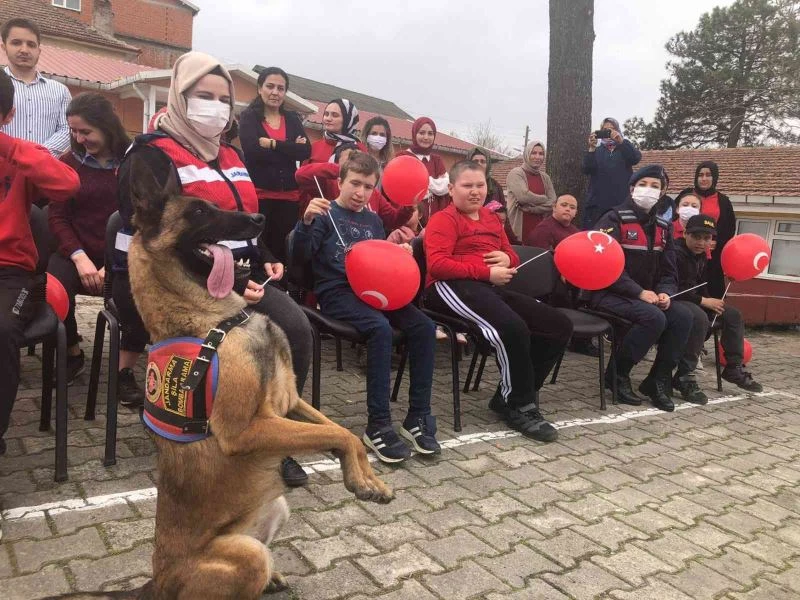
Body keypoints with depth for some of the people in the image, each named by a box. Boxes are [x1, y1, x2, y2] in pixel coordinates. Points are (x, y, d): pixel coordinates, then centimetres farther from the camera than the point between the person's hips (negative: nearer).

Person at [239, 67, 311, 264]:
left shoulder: (292, 118, 15)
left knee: (283, 250, 4)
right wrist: (289, 149, -9)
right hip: (258, 195, -3)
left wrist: (272, 144, -9)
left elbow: (305, 151, -1)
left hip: (288, 196, 3)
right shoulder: (249, 117, 4)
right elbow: (252, 150, -13)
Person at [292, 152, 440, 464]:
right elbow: (302, 254, -10)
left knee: (423, 326, -17)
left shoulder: (373, 221, 20)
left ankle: (418, 417, -11)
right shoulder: (326, 214, 2)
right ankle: (378, 425, -26)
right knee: (380, 327, -34)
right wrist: (307, 221, -27)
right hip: (336, 292, -6)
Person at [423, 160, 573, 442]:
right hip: (453, 287, -9)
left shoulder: (491, 219, 26)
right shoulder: (444, 220, 2)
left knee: (560, 326, -3)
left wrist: (507, 259, 6)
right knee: (514, 327, -35)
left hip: (492, 288, 9)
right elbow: (437, 265, -14)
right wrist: (487, 272, -16)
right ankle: (521, 407, -14)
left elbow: (513, 256, 33)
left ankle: (509, 397, 2)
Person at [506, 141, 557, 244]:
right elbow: (524, 196, -16)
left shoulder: (545, 177, 14)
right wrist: (544, 199, -1)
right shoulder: (516, 173, -2)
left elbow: (553, 203, 3)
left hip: (540, 229, 5)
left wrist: (530, 208, -11)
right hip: (520, 229, -5)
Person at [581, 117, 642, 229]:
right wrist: (591, 148, -19)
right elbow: (586, 170, -3)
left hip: (622, 203, -1)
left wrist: (621, 141, -24)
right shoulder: (596, 151, 15)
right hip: (597, 203, 1)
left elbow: (636, 159, -9)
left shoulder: (624, 148, 14)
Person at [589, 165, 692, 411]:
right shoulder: (614, 219, -9)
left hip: (647, 295, 7)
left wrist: (665, 292, -10)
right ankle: (616, 374, -12)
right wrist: (639, 292, -23)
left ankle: (658, 381, -3)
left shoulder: (663, 226, 13)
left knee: (683, 317, -15)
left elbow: (668, 269, 12)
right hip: (608, 293, -7)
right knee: (654, 318, -30)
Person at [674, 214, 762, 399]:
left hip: (692, 300, 10)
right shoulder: (675, 253, -18)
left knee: (732, 314, 8)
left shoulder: (701, 256, 12)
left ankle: (734, 369, 15)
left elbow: (701, 285, 16)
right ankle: (684, 377, -30)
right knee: (699, 317, -36)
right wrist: (703, 301, -17)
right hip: (674, 301, -10)